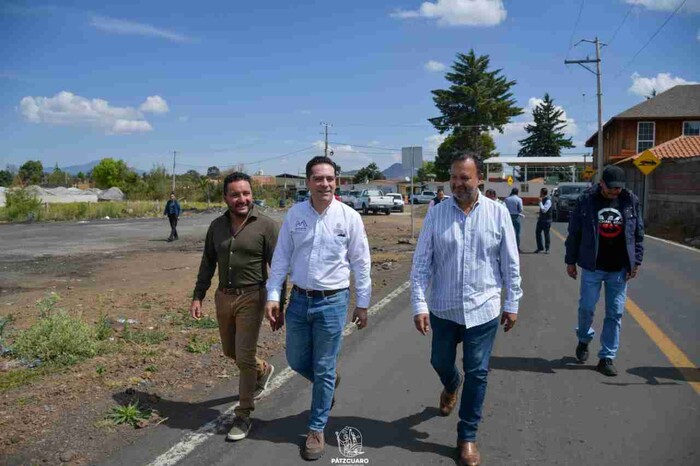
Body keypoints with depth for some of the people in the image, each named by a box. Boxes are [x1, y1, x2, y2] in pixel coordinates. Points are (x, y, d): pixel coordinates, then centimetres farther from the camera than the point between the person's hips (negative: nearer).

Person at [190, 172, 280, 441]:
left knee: (244, 357, -3)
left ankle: (243, 416, 14)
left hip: (251, 298, -6)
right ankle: (263, 370, 49)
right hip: (223, 297, 6)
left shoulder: (266, 225, -11)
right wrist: (198, 296, 7)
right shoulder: (217, 226, 5)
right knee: (230, 352, 20)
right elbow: (207, 264, 12)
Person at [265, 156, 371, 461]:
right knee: (296, 360, 16)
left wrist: (362, 304, 1)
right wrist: (273, 296, -2)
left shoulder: (349, 217, -8)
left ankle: (316, 429, 27)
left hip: (332, 301, -3)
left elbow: (361, 263, -2)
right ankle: (328, 385, 48)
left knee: (324, 369, 7)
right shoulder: (294, 215, -2)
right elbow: (281, 258, 3)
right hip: (299, 299, 3)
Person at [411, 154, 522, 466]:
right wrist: (419, 305, -10)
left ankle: (467, 437, 27)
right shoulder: (436, 214, -6)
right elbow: (421, 263, -5)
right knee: (440, 363, 19)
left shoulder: (497, 213, -6)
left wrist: (512, 304, 3)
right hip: (443, 309, 1)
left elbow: (510, 264, 0)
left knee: (476, 374, 8)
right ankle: (451, 385, 56)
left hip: (483, 309, -1)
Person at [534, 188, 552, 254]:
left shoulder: (548, 201, -18)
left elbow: (544, 210, -26)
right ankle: (540, 248, 18)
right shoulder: (543, 199, 9)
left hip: (546, 220, -8)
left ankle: (547, 249, 14)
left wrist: (540, 202, -24)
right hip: (541, 219, 8)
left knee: (546, 234, 2)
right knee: (537, 232, 8)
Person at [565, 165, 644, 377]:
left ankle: (607, 357, 15)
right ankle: (584, 340, 34)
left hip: (620, 269, 2)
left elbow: (638, 233, 8)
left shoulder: (630, 201, 0)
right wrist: (570, 260, 0)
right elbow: (574, 232, -1)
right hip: (592, 267, -2)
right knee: (586, 308, 5)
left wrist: (636, 261, 3)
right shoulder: (587, 200, -6)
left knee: (615, 314, 5)